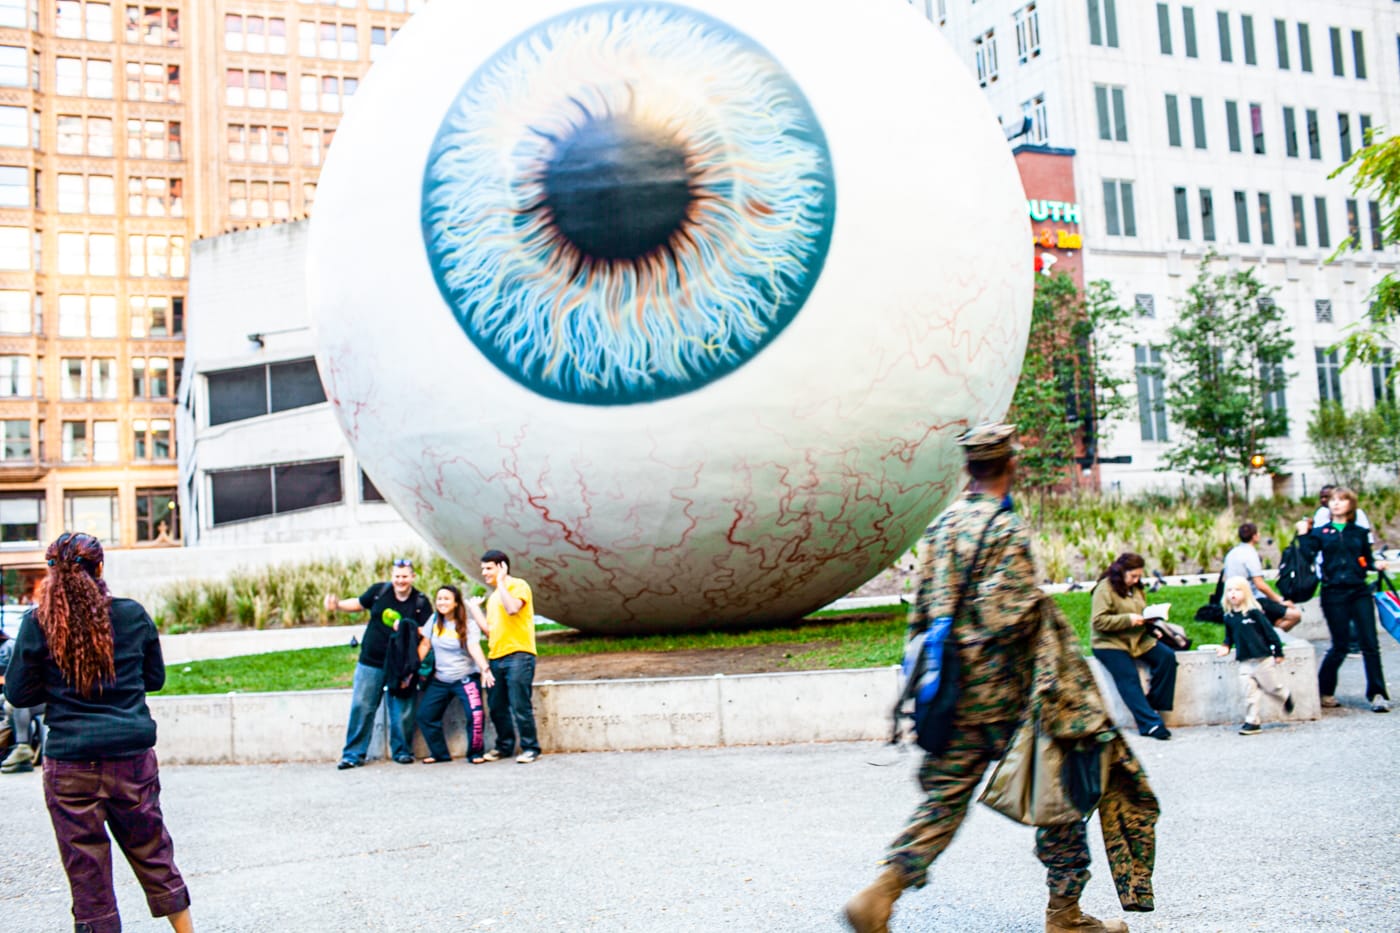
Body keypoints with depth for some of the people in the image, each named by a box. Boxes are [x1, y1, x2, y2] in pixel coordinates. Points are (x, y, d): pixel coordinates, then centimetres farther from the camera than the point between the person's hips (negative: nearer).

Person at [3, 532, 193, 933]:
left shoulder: (38, 623, -6)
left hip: (70, 767, -1)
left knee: (87, 875, 9)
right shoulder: (133, 615, -2)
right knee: (154, 857, 18)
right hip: (133, 758, 2)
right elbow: (155, 678, 9)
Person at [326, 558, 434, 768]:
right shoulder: (379, 591, 2)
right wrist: (337, 605, 2)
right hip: (371, 662, 1)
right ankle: (354, 754, 10)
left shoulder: (420, 602, -2)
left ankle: (402, 751, 19)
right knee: (361, 707, 1)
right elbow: (359, 604, 17)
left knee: (402, 711, 1)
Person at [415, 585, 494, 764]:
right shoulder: (434, 620, 5)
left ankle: (476, 753, -3)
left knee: (475, 714, -21)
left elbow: (474, 648, -20)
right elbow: (424, 645, 8)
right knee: (424, 716, -1)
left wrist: (485, 669, -36)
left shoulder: (468, 624, -8)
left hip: (466, 677, -5)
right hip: (440, 680, 5)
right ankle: (439, 753, 14)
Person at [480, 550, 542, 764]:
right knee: (496, 706, 8)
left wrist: (501, 582, -12)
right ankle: (504, 746, 20)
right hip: (496, 657, 8)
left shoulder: (518, 586, -2)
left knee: (520, 705, -8)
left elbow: (512, 608, -22)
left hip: (518, 655, -8)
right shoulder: (493, 596, 23)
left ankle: (530, 748, 0)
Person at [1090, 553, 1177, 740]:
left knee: (1167, 656, -14)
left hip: (1137, 639, 7)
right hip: (1109, 643, -7)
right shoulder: (1105, 588, -10)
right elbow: (1098, 621, -18)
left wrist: (1149, 620, 2)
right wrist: (1128, 619, -23)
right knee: (1129, 679, -22)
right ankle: (1150, 723, -25)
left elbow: (1143, 612, 26)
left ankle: (1154, 705, -10)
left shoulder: (1136, 588, 15)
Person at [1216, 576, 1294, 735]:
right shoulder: (1229, 617, 3)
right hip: (1244, 662, 4)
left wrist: (1278, 652, -5)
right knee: (1249, 693, 2)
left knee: (1272, 688, 10)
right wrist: (1226, 647, -3)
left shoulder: (1254, 613, -12)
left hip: (1263, 659, -4)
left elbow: (1269, 632, -7)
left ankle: (1286, 696, 42)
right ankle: (1252, 722, 7)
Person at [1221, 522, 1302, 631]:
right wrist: (1280, 600, -8)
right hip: (1255, 600, -9)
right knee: (1296, 614, -14)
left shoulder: (1232, 553, 12)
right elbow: (1260, 585, -19)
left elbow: (1225, 579, 23)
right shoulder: (1250, 554, -14)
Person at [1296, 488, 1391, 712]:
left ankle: (1377, 694, 2)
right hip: (1334, 594, -2)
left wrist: (1376, 564, -6)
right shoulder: (1320, 533, 6)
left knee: (1370, 644, -4)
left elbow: (1367, 560, 14)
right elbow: (1307, 556, -5)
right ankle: (1324, 691, 18)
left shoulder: (1360, 533, 10)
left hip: (1359, 593, 2)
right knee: (1339, 646, 1)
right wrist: (1303, 535, -11)